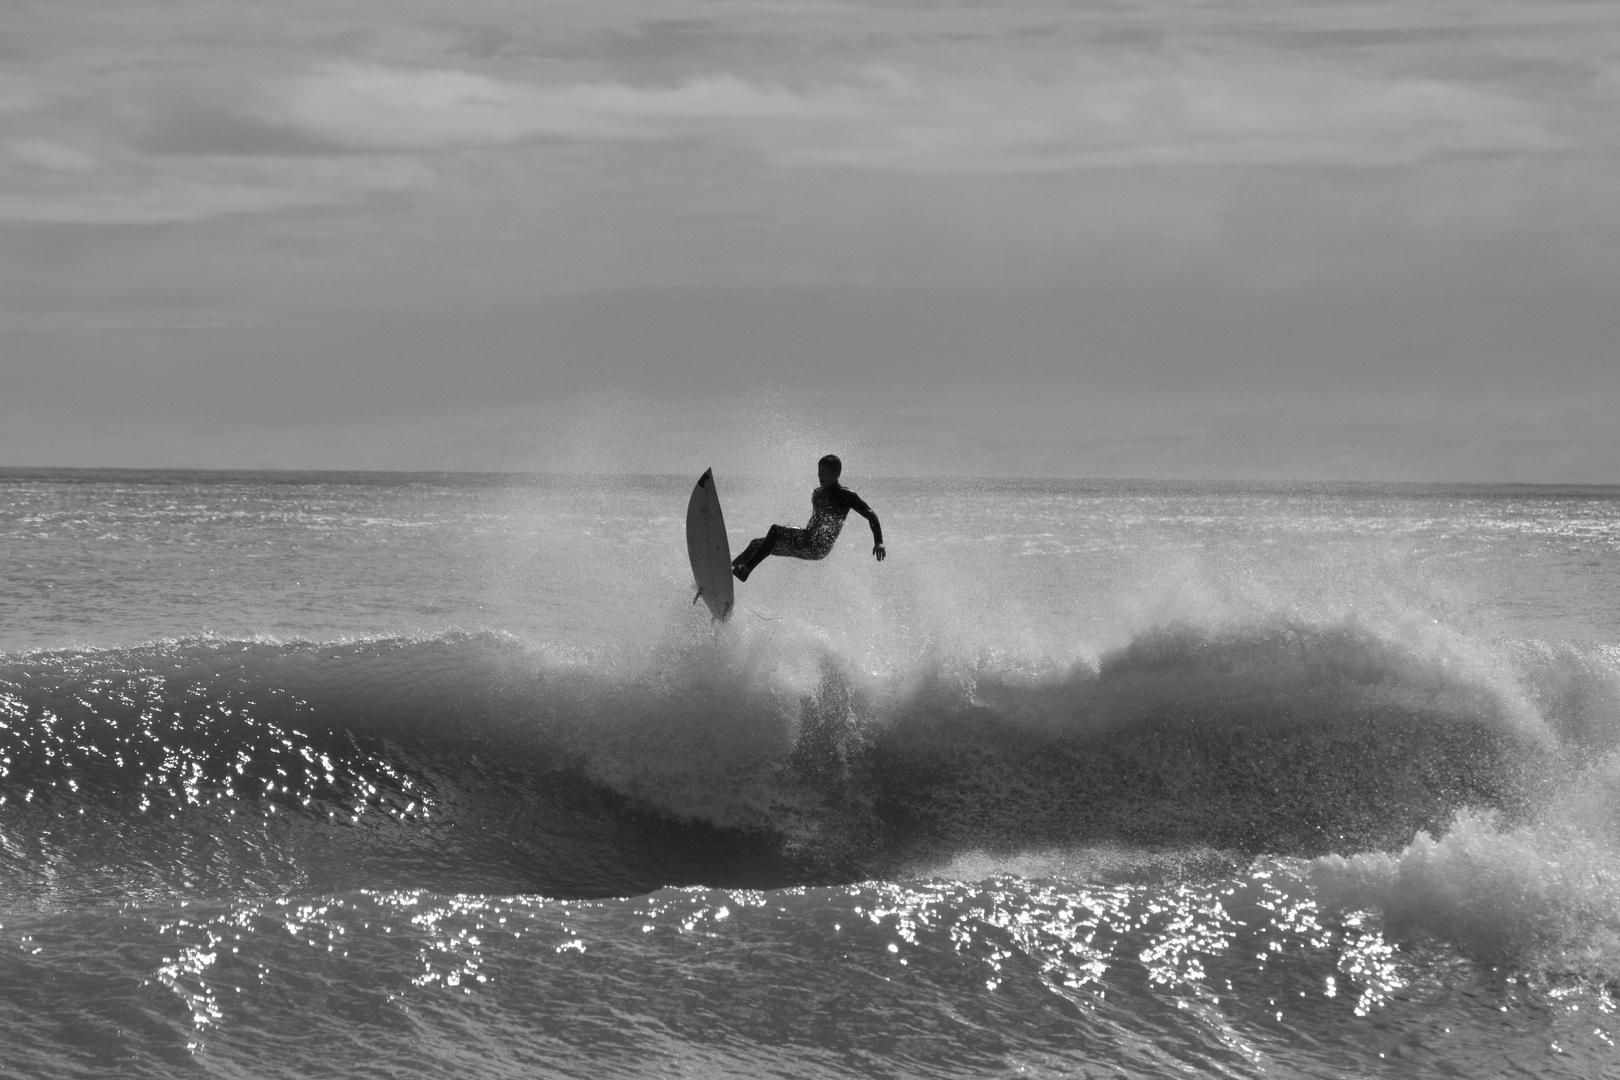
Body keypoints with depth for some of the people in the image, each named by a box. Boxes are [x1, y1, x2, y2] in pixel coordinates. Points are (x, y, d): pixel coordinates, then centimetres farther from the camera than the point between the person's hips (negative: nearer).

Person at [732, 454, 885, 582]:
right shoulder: (817, 494, 16)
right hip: (806, 543, 9)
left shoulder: (845, 496, -9)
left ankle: (745, 570, -29)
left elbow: (871, 516, -12)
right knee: (757, 544, 4)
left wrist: (878, 542, -23)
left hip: (819, 547, -9)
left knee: (775, 531, -26)